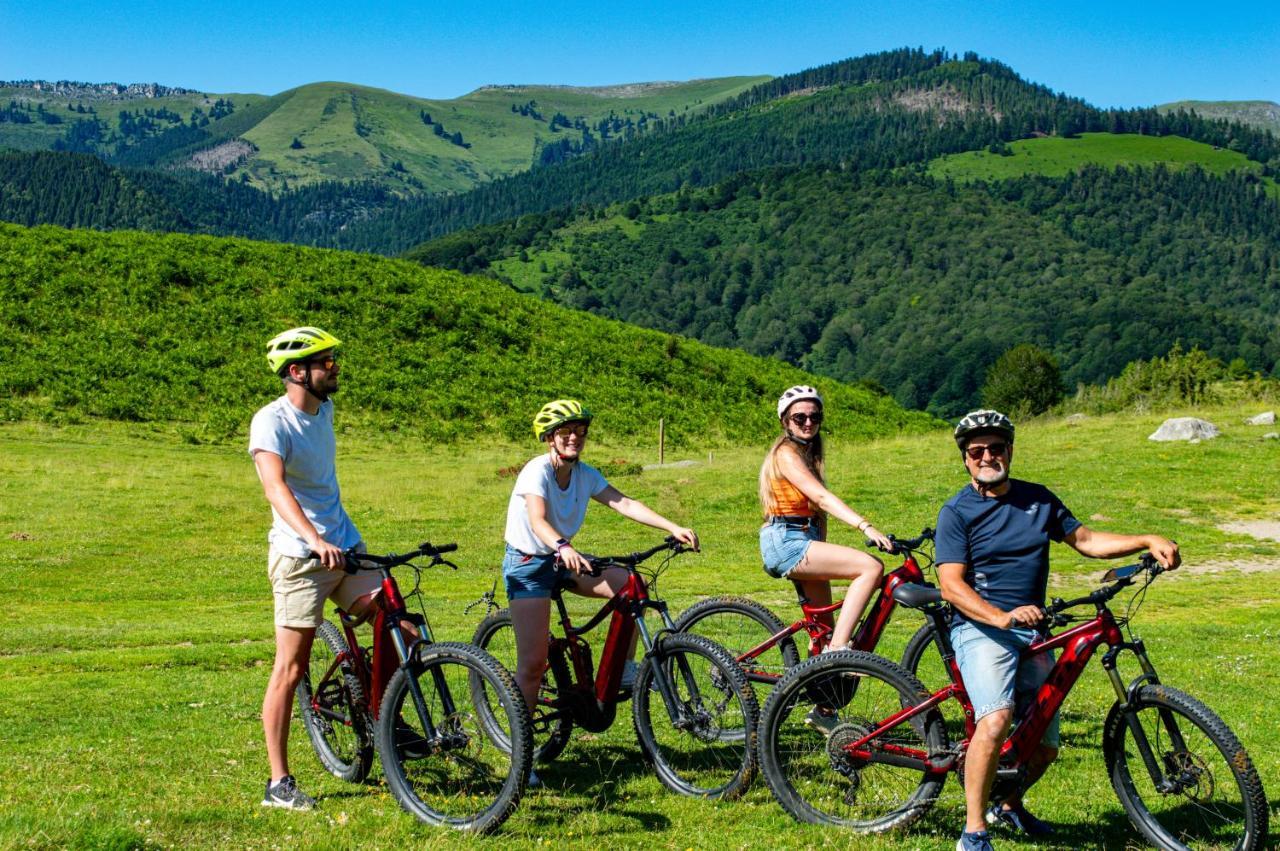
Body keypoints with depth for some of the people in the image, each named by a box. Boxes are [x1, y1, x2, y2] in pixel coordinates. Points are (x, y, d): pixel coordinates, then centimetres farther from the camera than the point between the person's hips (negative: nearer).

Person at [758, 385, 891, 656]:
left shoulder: (810, 454, 19)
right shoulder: (786, 454, -11)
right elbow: (822, 497, -24)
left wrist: (823, 551, 6)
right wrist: (866, 527, -33)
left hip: (805, 541, 10)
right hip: (785, 542, -10)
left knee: (823, 630, 10)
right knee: (872, 567, -23)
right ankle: (837, 651, -27)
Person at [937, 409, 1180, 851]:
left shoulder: (1038, 499, 11)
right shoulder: (957, 512, -5)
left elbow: (1084, 539, 17)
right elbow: (952, 585, -14)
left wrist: (1147, 541, 3)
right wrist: (1002, 617, -30)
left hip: (1033, 632, 6)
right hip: (981, 628, -6)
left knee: (1044, 747, 10)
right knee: (996, 720, -31)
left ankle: (1009, 805, 40)